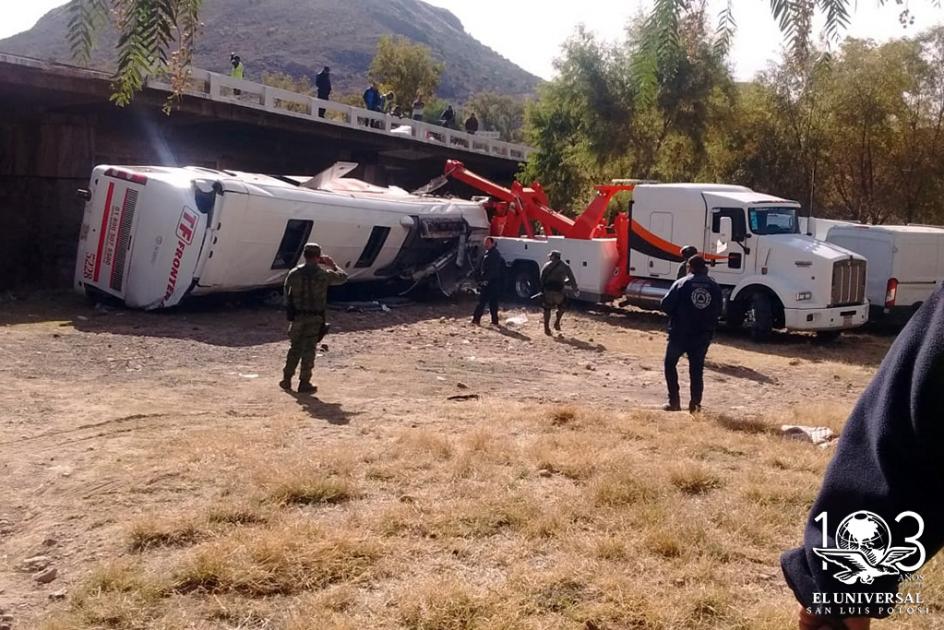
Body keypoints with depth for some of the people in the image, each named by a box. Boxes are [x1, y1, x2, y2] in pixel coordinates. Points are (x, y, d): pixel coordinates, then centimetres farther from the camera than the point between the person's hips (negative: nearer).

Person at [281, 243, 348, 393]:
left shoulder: (293, 273, -1)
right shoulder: (324, 275, -7)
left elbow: (287, 295, 5)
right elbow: (343, 277, 8)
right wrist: (332, 265, 19)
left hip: (297, 317, 3)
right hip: (314, 318, -3)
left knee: (295, 348, 16)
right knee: (308, 350, 4)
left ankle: (286, 380, 21)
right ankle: (304, 384, 7)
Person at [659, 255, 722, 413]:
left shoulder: (682, 284, -9)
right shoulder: (714, 287, 1)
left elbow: (666, 305, -11)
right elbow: (718, 311, 6)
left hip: (680, 333, -3)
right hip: (703, 336, 3)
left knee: (670, 364, 13)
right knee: (697, 369, 12)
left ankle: (674, 402, 7)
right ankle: (695, 404, 9)